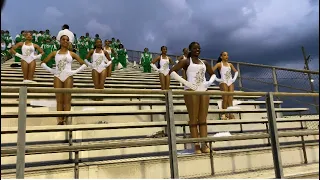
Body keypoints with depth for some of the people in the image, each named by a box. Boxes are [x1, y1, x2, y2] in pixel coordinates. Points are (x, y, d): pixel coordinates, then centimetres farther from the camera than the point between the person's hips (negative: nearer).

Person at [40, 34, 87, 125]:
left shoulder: (71, 54, 6)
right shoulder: (55, 53, 9)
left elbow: (84, 64, 4)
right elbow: (43, 63, 12)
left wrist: (75, 71, -4)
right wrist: (51, 70, 0)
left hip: (68, 77, -1)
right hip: (57, 77, 1)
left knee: (67, 100, -1)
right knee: (59, 100, 2)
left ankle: (65, 120, 2)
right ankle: (60, 120, 4)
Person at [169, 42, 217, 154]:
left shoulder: (204, 63, 17)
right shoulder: (186, 61, 2)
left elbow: (213, 74, 28)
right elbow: (172, 72, -9)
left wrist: (209, 82, 5)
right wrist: (185, 82, -17)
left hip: (204, 91, 5)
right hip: (192, 91, -5)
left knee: (203, 120, 4)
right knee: (193, 120, -4)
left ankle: (204, 145, 7)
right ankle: (196, 146, -2)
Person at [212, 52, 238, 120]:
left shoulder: (230, 64, 14)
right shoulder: (219, 64, 0)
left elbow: (236, 71, 25)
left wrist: (234, 78, 10)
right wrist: (217, 79, -13)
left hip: (230, 82, 4)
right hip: (223, 82, -4)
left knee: (230, 99, -2)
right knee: (225, 99, -6)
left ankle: (231, 114, -2)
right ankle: (224, 114, -1)